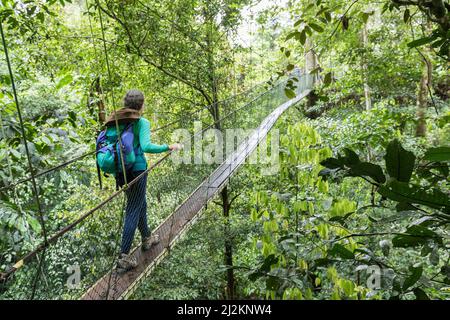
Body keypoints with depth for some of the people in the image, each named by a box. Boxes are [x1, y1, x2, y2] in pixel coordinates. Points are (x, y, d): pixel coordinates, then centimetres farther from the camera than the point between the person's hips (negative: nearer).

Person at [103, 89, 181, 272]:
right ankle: (123, 258, 4)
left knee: (140, 203, 25)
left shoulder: (114, 122, 5)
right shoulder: (141, 122, -12)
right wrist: (169, 147, -17)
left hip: (119, 171, 7)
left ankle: (147, 238, 43)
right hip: (136, 170, -7)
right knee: (133, 212, 2)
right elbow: (146, 147, -26)